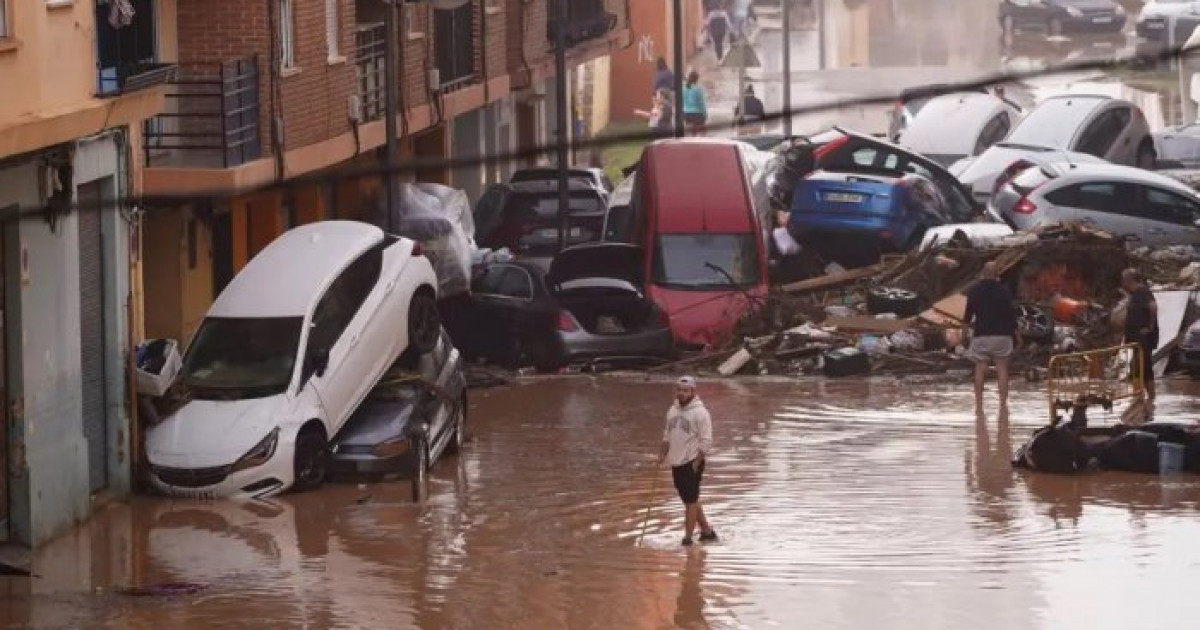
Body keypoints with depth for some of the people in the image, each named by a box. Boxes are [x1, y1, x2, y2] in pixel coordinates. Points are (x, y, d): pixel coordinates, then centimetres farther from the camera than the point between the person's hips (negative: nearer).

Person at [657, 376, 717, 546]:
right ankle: (707, 530, 24)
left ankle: (688, 537, -3)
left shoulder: (700, 413, -12)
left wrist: (697, 462, -17)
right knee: (689, 500, 13)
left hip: (692, 462, -8)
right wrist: (662, 454, 10)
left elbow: (706, 441, -14)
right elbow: (667, 435, 21)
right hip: (676, 462, 8)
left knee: (691, 500, -6)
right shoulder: (673, 410, 11)